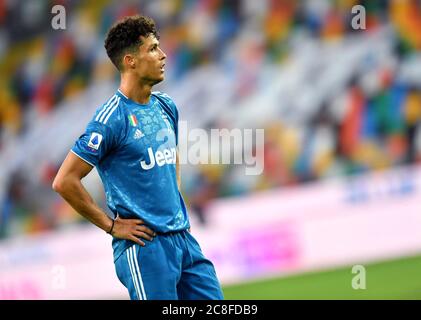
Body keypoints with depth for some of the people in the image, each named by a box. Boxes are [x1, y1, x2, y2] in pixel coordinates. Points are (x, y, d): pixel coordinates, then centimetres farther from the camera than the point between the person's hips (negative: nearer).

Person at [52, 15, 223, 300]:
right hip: (144, 244, -7)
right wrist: (112, 226, -9)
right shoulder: (113, 118, -12)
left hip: (182, 237, 7)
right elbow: (64, 181, -14)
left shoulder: (167, 107, 12)